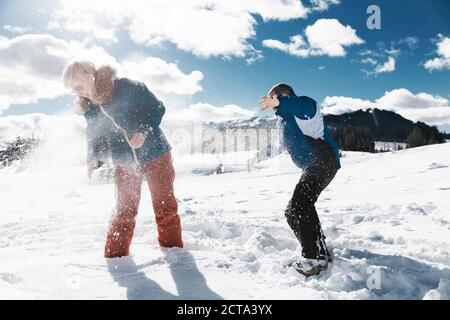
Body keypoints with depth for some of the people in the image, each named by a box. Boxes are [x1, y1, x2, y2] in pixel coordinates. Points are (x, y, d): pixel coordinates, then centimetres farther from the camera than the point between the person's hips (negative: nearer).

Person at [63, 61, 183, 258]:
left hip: (154, 153, -3)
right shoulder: (89, 109, 0)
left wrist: (143, 131, -25)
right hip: (124, 163, 3)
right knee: (124, 209, 4)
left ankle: (173, 247, 22)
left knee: (165, 205, 5)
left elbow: (157, 108, -11)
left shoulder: (126, 87, -15)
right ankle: (115, 255, 19)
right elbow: (95, 137, 10)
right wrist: (93, 160, -6)